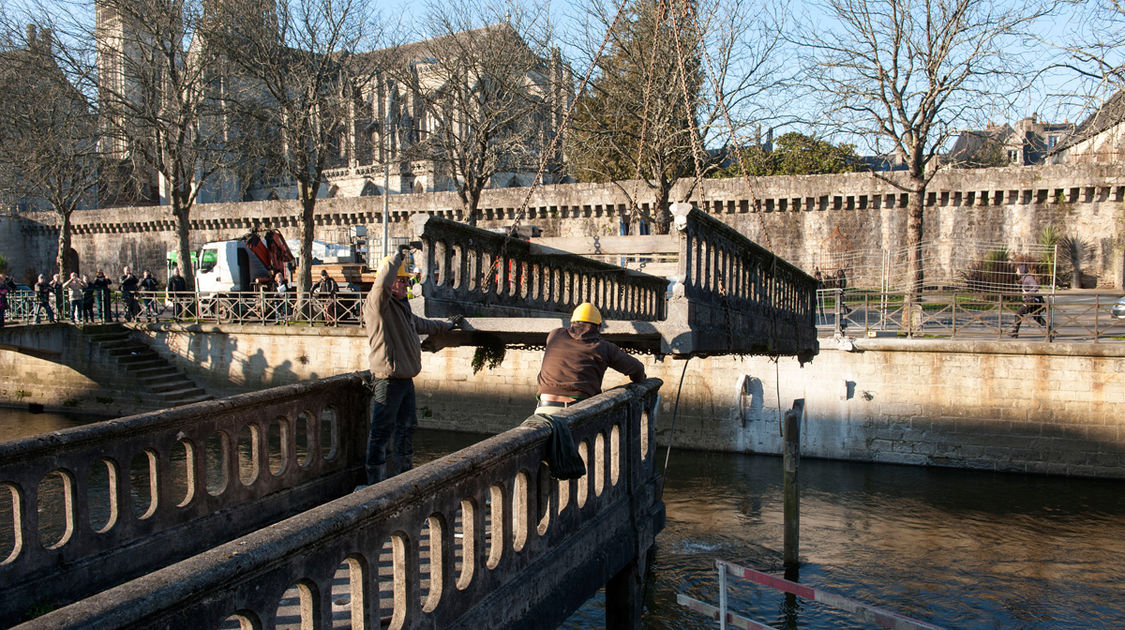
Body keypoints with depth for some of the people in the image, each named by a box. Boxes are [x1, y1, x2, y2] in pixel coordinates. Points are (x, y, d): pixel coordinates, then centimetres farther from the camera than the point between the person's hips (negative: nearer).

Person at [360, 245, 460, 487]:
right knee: (381, 431, -6)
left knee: (406, 426, 20)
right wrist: (398, 256, -22)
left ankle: (406, 473, 35)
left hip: (405, 378, 10)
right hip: (388, 379, -10)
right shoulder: (378, 303, -11)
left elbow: (421, 324, 37)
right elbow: (382, 280, -33)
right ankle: (375, 483, 0)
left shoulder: (401, 306, 19)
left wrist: (447, 325, 49)